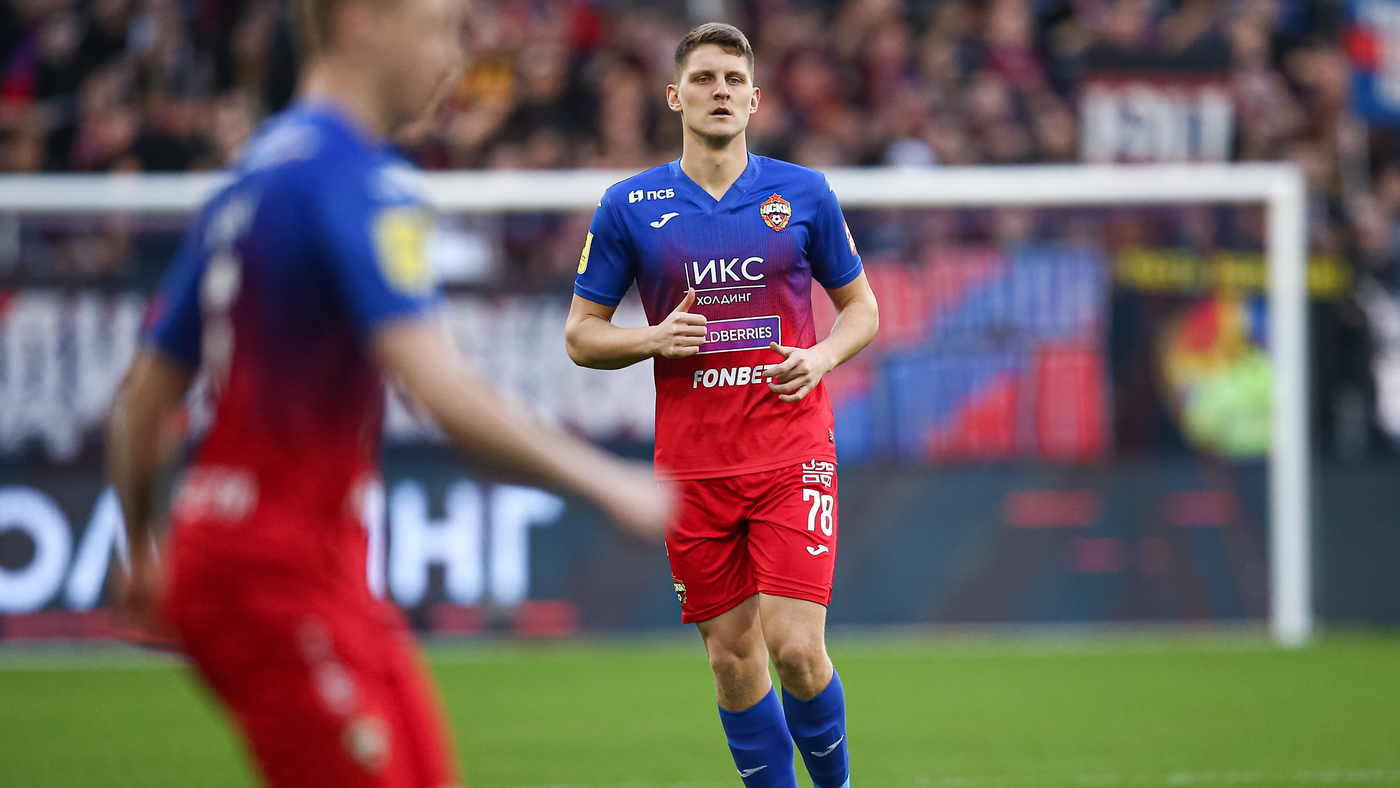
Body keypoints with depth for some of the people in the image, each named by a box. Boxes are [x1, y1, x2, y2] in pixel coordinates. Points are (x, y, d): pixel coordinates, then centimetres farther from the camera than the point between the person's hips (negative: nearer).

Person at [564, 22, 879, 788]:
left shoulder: (803, 194, 4)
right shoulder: (628, 206, 3)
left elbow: (861, 306, 14)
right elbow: (581, 334, 8)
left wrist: (822, 356, -7)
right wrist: (653, 339, -12)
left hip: (792, 452, -1)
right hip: (692, 464, 1)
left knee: (796, 648, -12)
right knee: (733, 660, 4)